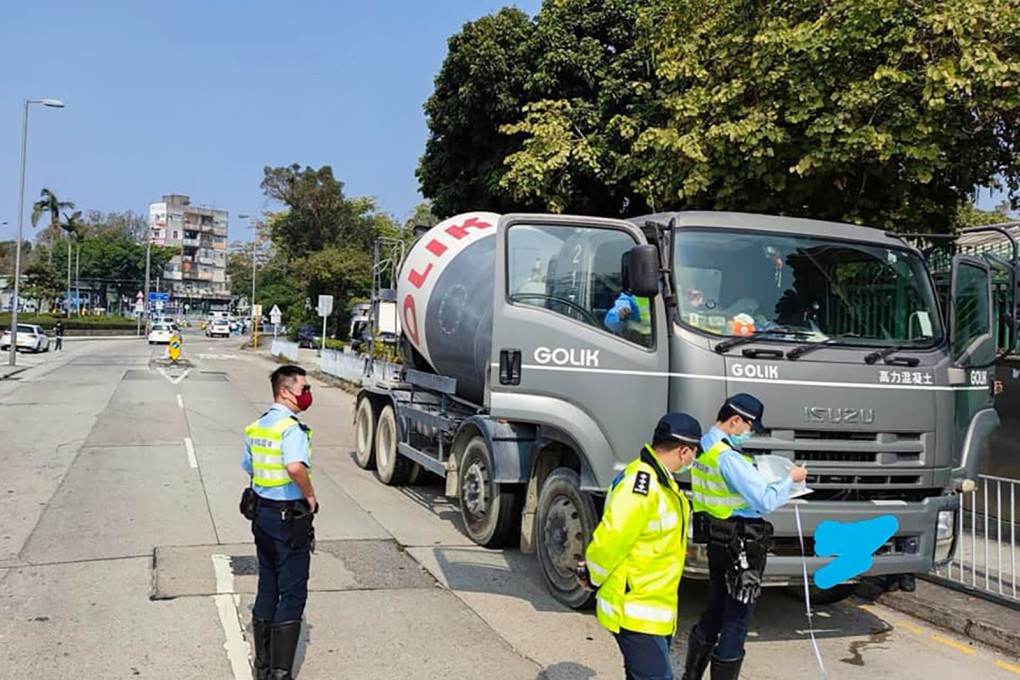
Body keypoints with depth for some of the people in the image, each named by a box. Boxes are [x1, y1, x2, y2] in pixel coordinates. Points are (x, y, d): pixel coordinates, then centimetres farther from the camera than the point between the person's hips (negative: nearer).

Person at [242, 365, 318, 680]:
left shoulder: (256, 426, 9)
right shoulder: (291, 427, -19)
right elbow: (296, 467, -36)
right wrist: (310, 495, -21)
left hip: (262, 514, 9)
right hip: (289, 518, -8)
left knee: (267, 589, 17)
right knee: (292, 595, 1)